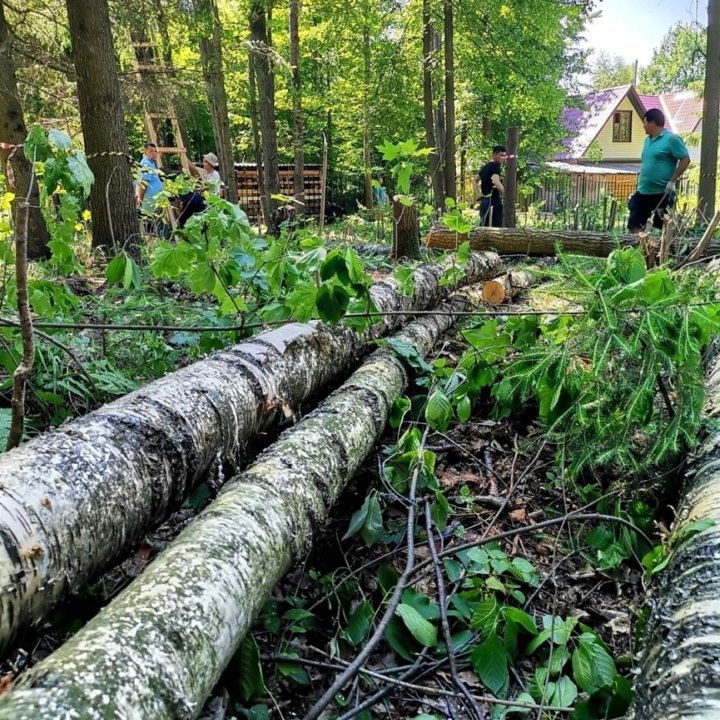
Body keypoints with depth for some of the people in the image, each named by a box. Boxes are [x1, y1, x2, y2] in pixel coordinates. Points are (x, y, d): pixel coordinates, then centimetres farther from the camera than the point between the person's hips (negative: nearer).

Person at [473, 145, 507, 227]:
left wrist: (478, 195, 20)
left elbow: (474, 180, 27)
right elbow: (496, 181, -25)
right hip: (493, 202, -10)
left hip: (485, 201, 10)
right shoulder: (495, 166, -8)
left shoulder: (486, 166, 18)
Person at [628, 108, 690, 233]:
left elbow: (685, 160, -11)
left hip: (662, 193, -7)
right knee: (634, 225, 4)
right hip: (643, 191, 7)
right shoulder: (648, 140, 13)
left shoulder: (671, 139, -10)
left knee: (662, 227, 3)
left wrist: (672, 181, -14)